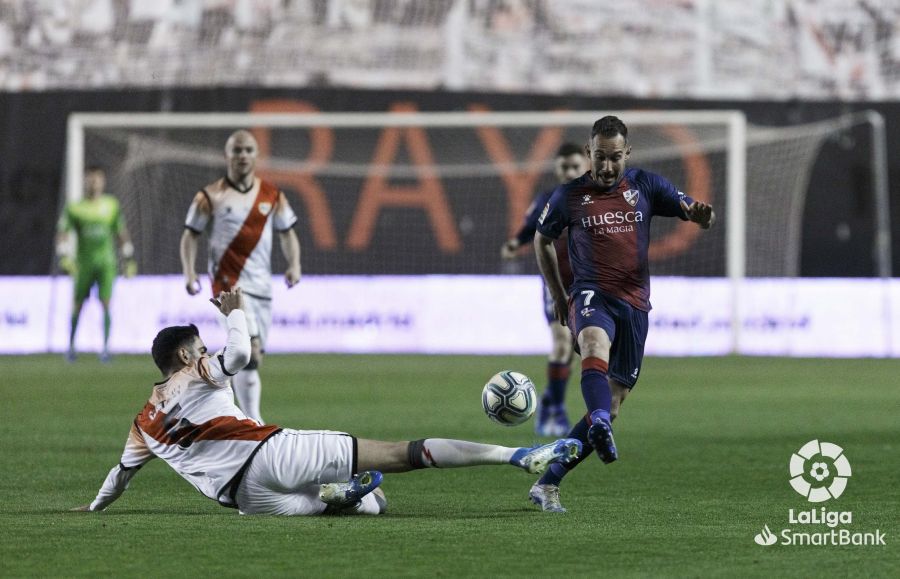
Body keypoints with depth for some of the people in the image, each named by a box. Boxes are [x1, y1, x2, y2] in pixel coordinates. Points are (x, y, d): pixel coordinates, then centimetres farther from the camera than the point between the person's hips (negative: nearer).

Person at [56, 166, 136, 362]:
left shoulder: (111, 205, 7)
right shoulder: (74, 208, 0)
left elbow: (121, 233, 16)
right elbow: (62, 232, -1)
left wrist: (129, 259, 15)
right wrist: (63, 257, -14)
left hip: (106, 263, 0)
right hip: (84, 263, 0)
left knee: (106, 303, -12)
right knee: (77, 306, 8)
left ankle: (106, 347, -10)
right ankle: (71, 344, 25)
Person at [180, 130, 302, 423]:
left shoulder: (272, 195, 10)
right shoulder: (211, 196, 0)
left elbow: (287, 233, 17)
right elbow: (190, 234, 4)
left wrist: (294, 264, 0)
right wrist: (189, 272, -9)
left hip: (262, 286, 5)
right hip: (229, 283, -5)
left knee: (250, 358, 9)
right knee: (250, 352, -21)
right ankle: (254, 423, -22)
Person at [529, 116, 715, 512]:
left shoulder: (645, 186, 8)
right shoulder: (569, 196, 5)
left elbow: (693, 213, 2)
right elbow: (542, 240, 21)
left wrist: (702, 214, -23)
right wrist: (557, 295, 17)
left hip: (634, 304, 3)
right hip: (591, 295, -3)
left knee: (611, 404, 1)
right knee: (596, 345, -39)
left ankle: (547, 484, 10)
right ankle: (601, 430, -65)